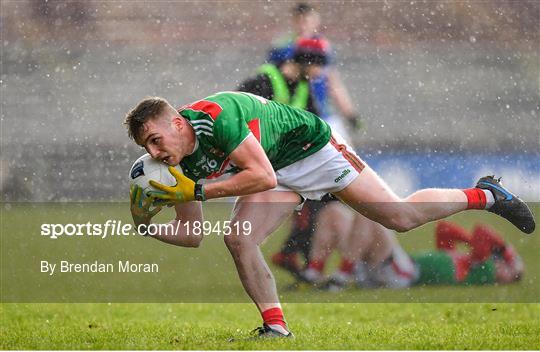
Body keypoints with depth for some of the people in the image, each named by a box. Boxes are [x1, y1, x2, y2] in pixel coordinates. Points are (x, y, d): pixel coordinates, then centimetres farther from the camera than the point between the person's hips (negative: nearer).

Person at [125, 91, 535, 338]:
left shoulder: (216, 115, -36)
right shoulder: (182, 164, -10)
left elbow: (262, 175, -39)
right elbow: (190, 233, -2)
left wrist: (197, 190, -38)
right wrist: (147, 224, -20)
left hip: (310, 147, -7)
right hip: (279, 174, 7)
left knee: (400, 216, -6)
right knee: (239, 240, -16)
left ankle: (485, 195, 17)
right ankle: (276, 329, -6)